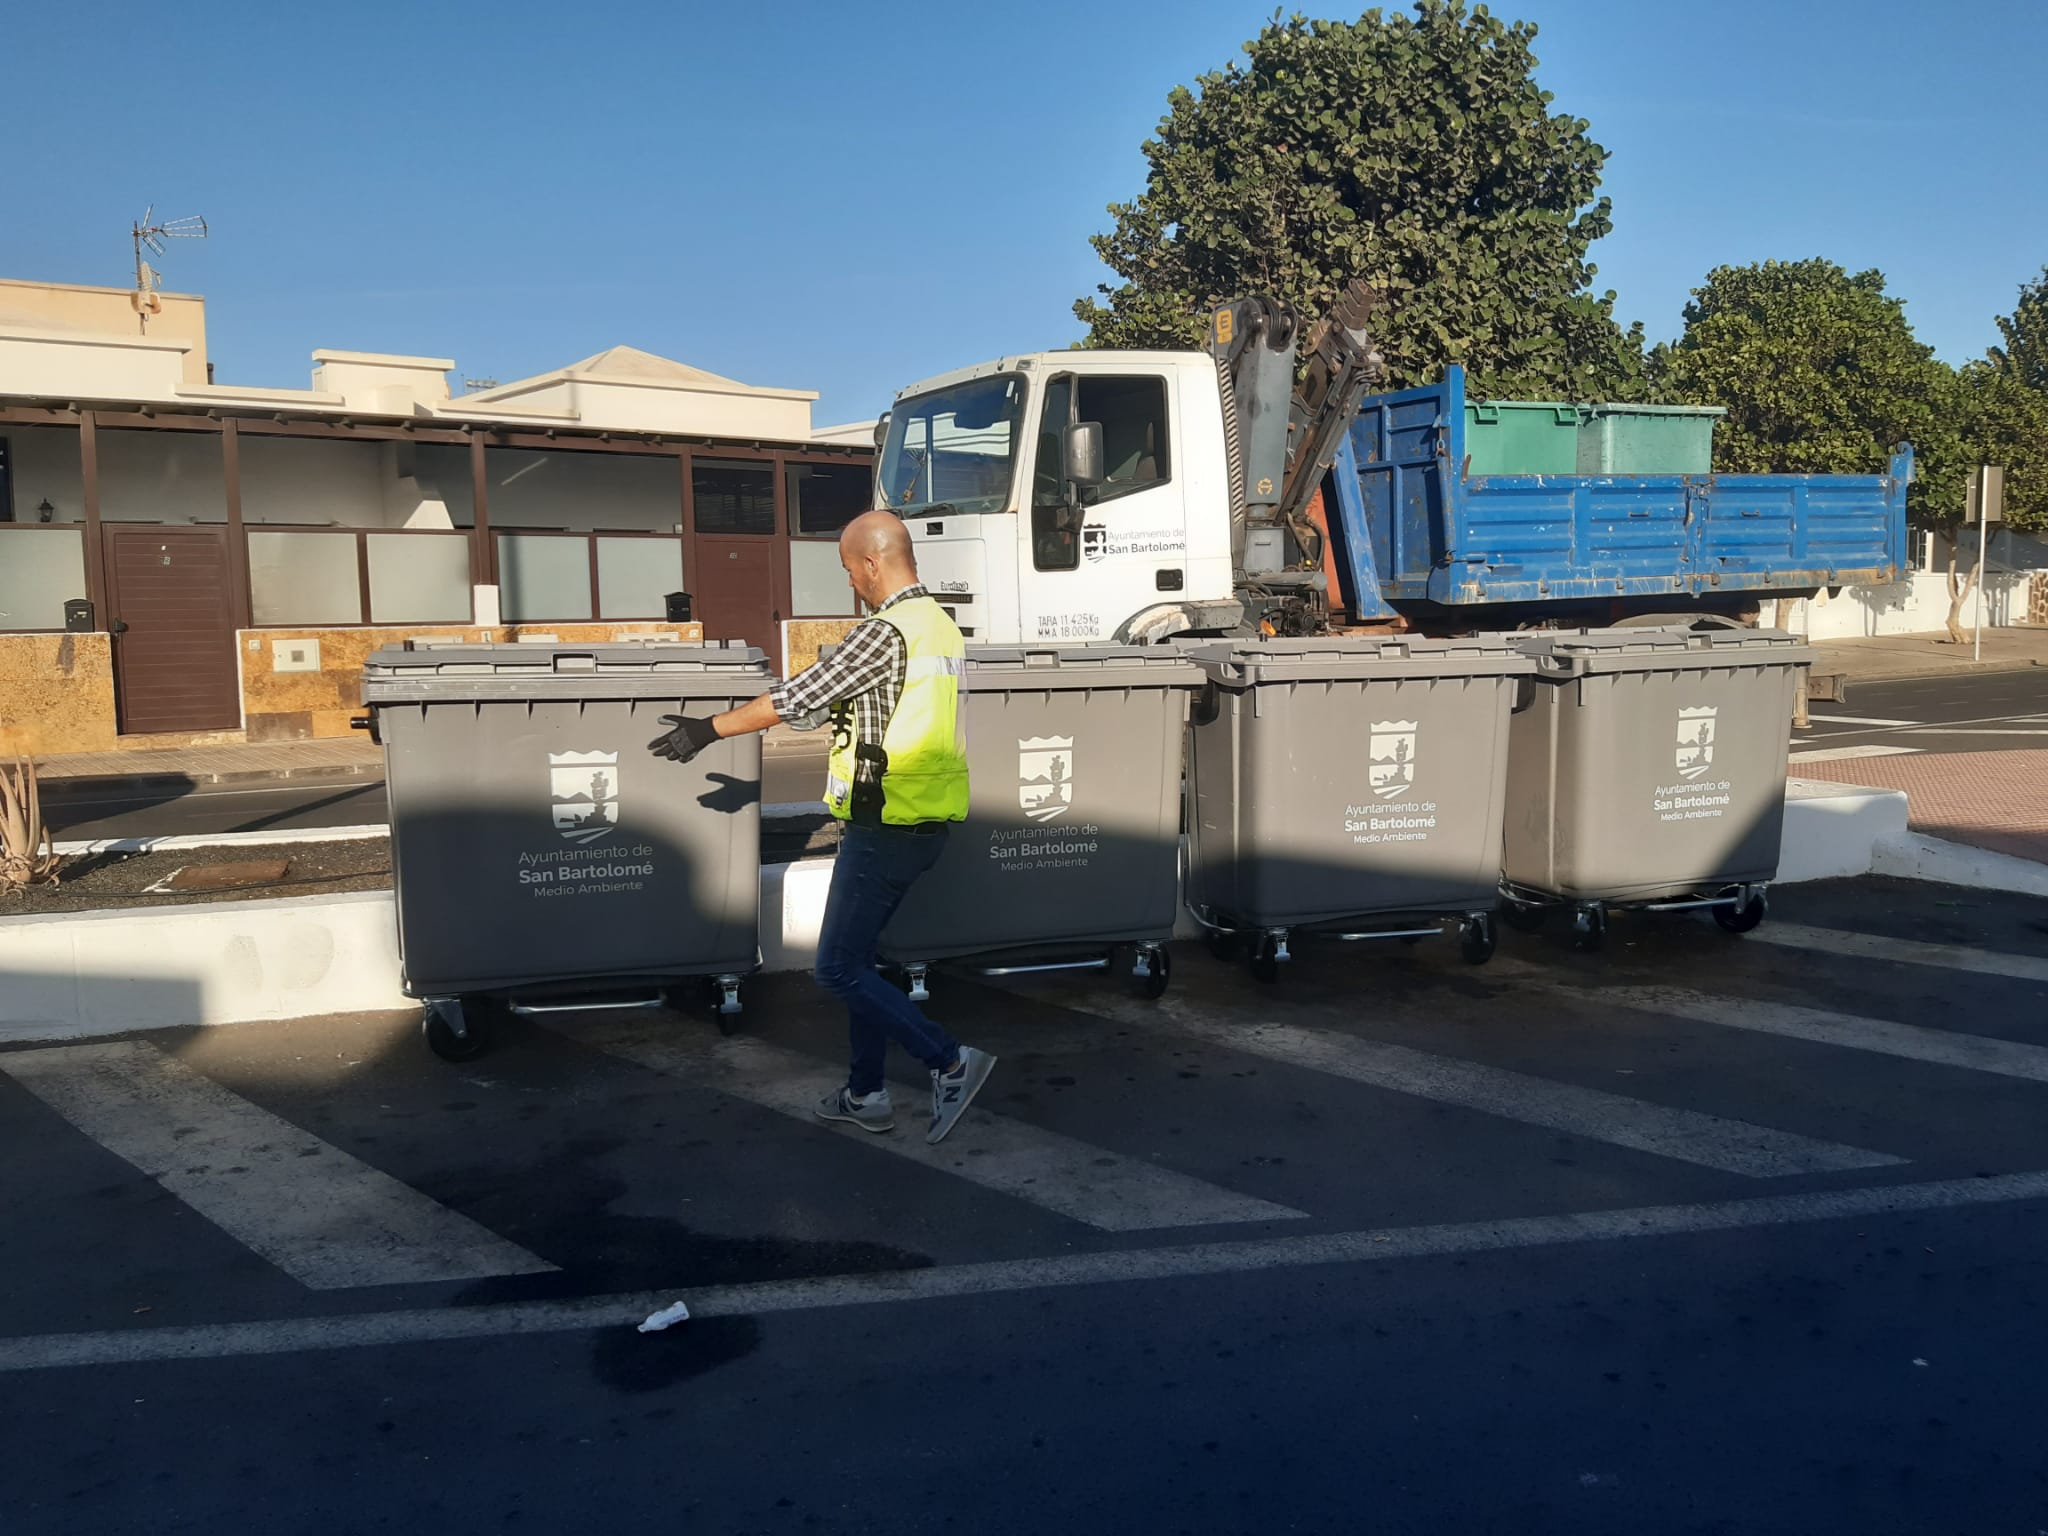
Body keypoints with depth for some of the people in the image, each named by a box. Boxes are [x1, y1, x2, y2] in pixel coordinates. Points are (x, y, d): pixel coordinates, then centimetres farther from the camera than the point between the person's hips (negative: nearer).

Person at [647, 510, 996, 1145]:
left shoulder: (886, 630, -17)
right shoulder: (942, 626, 12)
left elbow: (796, 697, -15)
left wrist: (709, 729, -6)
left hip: (885, 826, -10)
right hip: (925, 825, 10)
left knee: (839, 967, -1)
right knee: (857, 956, 18)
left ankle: (950, 1062, -1)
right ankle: (865, 1094, 26)